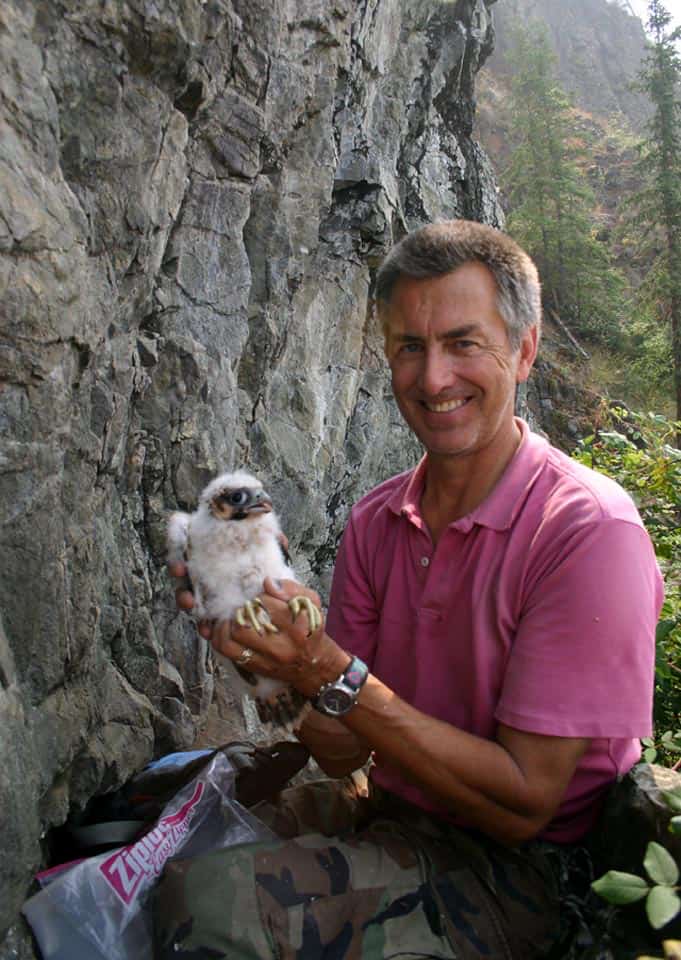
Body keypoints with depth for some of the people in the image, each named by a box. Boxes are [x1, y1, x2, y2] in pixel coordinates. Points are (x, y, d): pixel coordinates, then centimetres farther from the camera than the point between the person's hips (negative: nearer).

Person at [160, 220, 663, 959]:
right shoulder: (374, 522, -3)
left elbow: (522, 803, -20)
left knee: (208, 899, -24)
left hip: (512, 871, -5)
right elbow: (346, 753, -1)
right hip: (383, 813, 6)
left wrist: (335, 676, -28)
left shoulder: (589, 530, -21)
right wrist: (279, 657, -21)